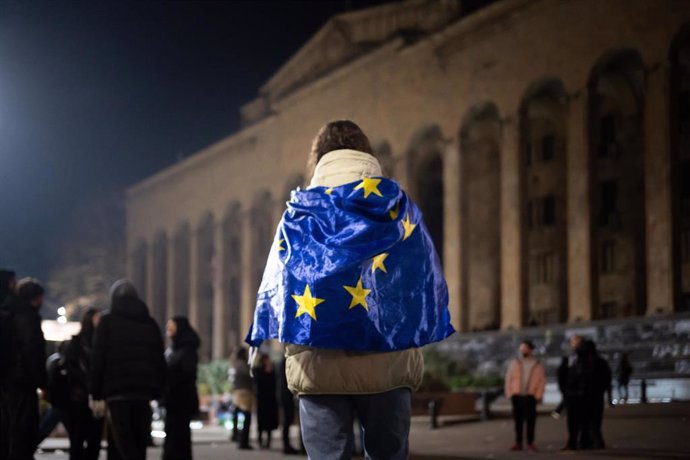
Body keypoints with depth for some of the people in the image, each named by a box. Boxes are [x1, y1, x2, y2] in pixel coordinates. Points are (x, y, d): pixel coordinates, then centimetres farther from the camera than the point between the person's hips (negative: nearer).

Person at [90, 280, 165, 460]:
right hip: (144, 391, 4)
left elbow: (98, 359, -3)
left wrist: (96, 394, -1)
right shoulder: (150, 323, 15)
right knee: (139, 441, 11)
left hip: (117, 391, -4)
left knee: (124, 441, -6)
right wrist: (157, 392, 14)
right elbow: (160, 361, 13)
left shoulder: (107, 321, 2)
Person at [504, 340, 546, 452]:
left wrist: (538, 395, -7)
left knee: (530, 420, -1)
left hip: (530, 396, -2)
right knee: (518, 420, 4)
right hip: (517, 396, 2)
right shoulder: (515, 363, 8)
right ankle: (518, 443, 9)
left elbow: (542, 381, 3)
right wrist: (509, 393, -1)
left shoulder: (538, 365, 5)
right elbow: (509, 379, 7)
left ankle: (530, 443, 5)